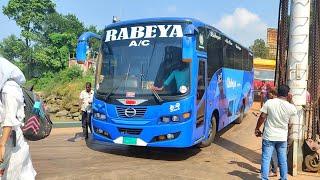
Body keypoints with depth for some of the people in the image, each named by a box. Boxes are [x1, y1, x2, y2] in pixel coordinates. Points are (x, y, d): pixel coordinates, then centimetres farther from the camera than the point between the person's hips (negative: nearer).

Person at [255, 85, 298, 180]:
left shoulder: (269, 102, -11)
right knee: (283, 160, 17)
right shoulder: (291, 107, -7)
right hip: (282, 137, 2)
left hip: (269, 136, -2)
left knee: (266, 159, 5)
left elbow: (262, 117, -8)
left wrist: (257, 129, 3)